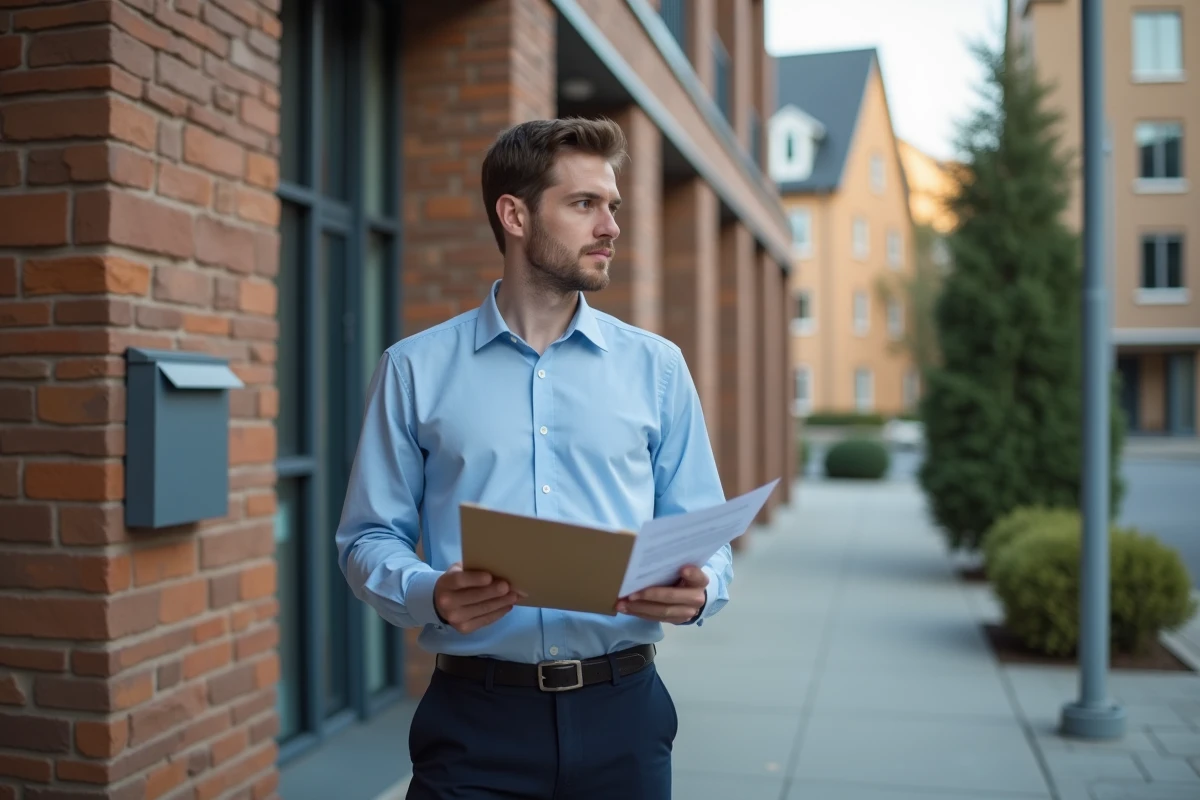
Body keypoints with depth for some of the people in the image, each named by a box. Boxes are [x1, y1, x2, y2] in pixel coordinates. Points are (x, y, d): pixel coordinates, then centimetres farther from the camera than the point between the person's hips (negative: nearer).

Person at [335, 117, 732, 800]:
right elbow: (370, 539, 2)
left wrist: (697, 591, -16)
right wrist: (431, 595, -17)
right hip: (477, 716, -2)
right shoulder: (415, 370, 1)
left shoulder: (657, 367, 6)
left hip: (620, 714, 2)